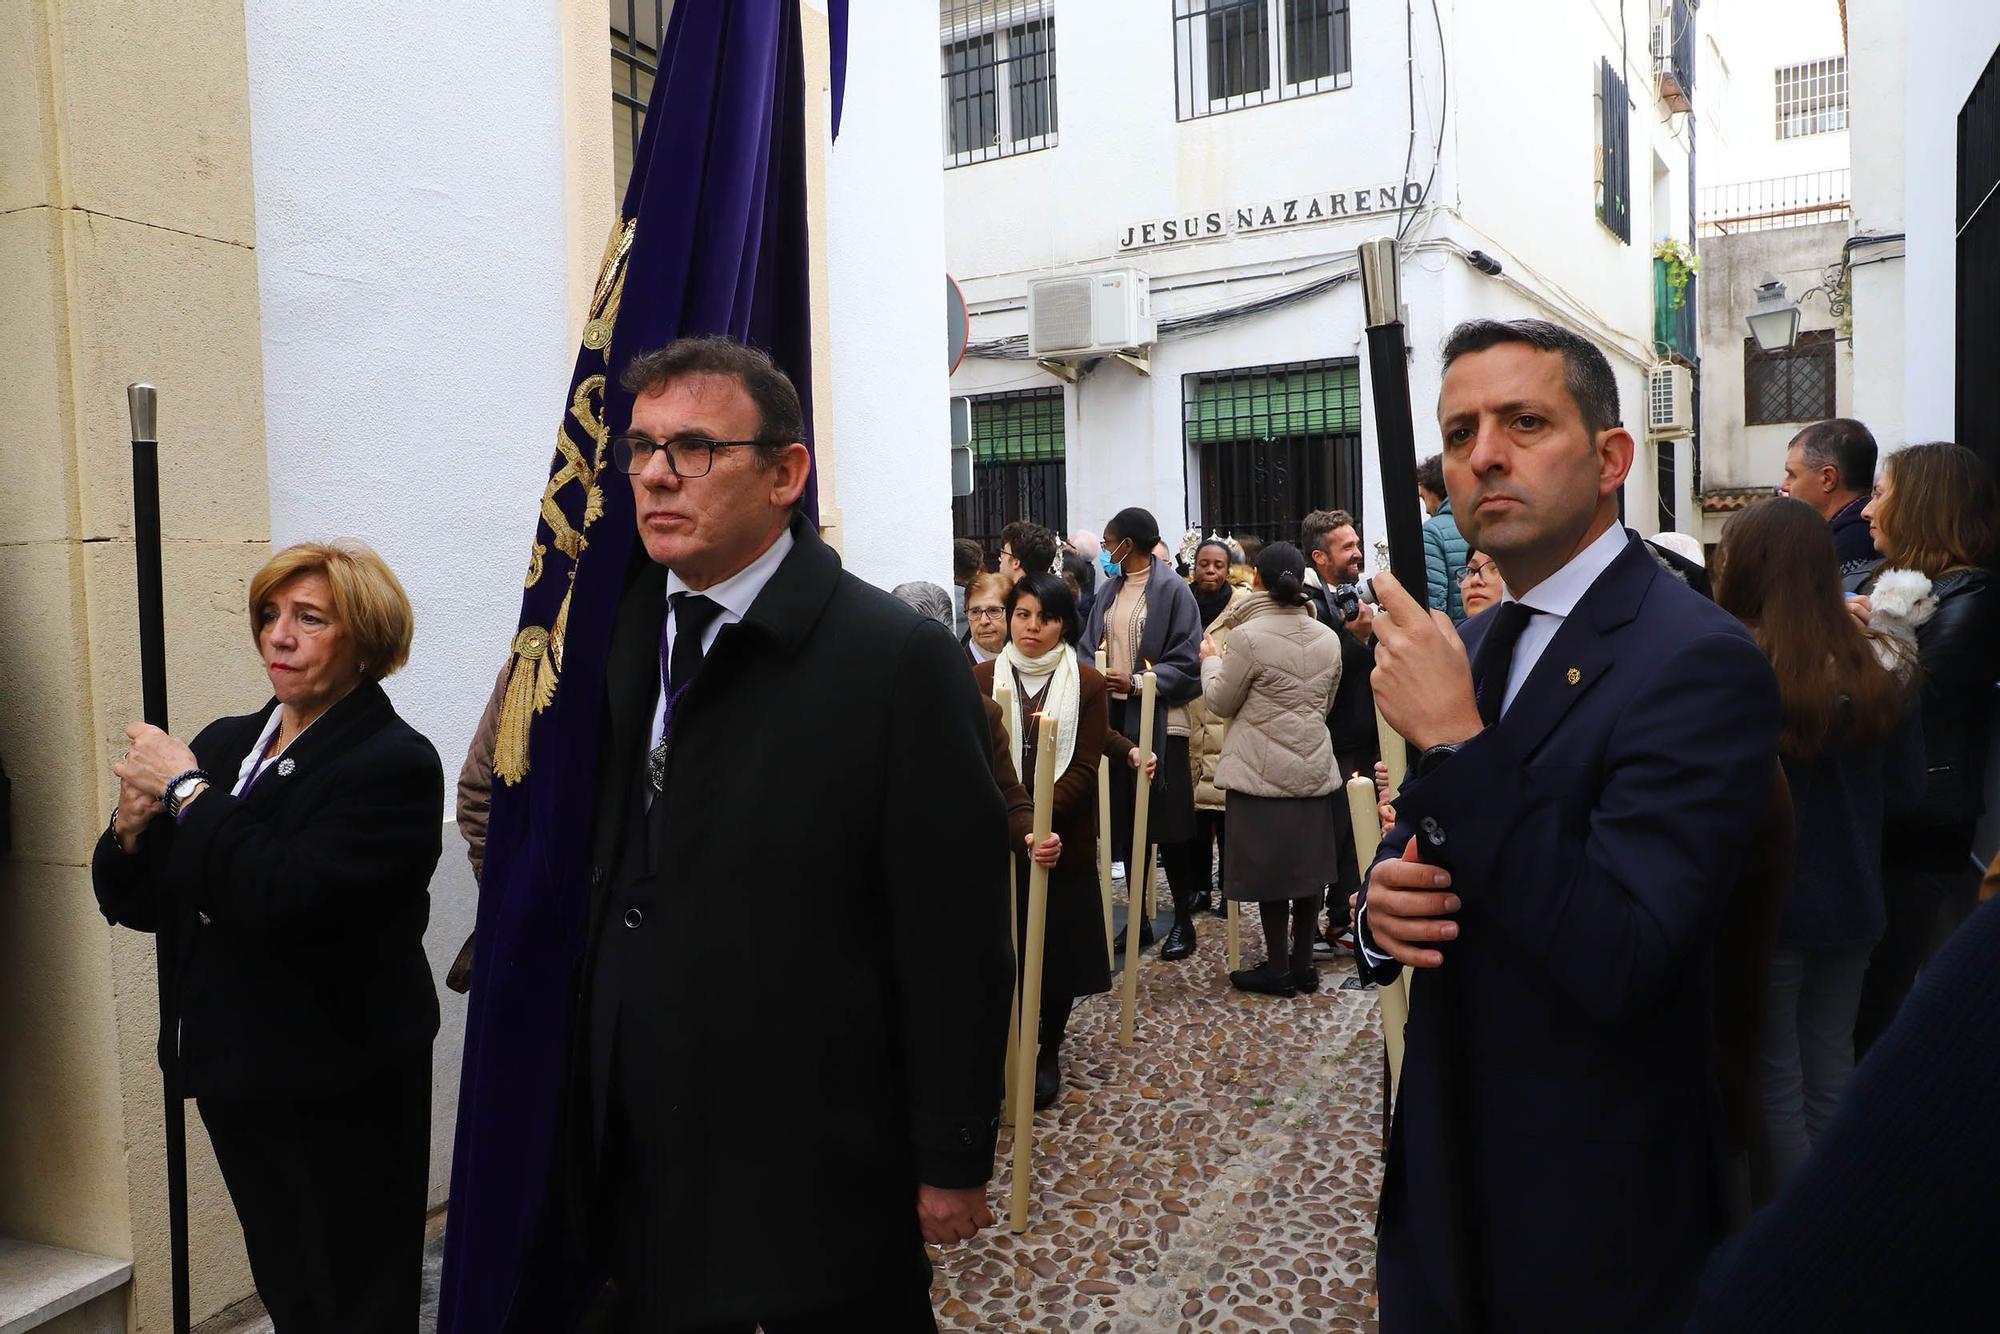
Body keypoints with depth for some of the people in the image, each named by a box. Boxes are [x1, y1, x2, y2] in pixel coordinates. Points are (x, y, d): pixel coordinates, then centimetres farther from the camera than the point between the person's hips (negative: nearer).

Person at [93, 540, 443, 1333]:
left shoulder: (394, 763, -16)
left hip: (339, 1092, -7)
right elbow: (139, 904, 10)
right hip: (237, 1070, 7)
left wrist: (186, 792, -19)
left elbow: (281, 900, -28)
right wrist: (132, 829, -10)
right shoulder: (225, 744, 6)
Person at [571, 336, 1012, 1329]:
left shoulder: (898, 660, -16)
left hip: (810, 1164, -5)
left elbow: (955, 939, -14)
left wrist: (953, 1164, -10)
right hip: (630, 1150, 5)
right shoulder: (618, 633, 3)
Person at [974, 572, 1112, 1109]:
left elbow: (1085, 764, -7)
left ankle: (1048, 1054, 26)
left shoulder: (1087, 683, -2)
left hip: (1065, 838, 0)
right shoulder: (983, 679, 1)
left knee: (1062, 949, 8)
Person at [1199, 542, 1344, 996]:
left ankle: (1278, 968, 13)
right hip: (1315, 770, 5)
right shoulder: (1328, 639, 3)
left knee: (1270, 870, 4)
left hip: (1263, 774, -5)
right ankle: (1303, 963, 22)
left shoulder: (1249, 636, -15)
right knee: (1309, 866, 13)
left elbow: (1220, 702, -4)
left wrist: (1211, 661, 12)